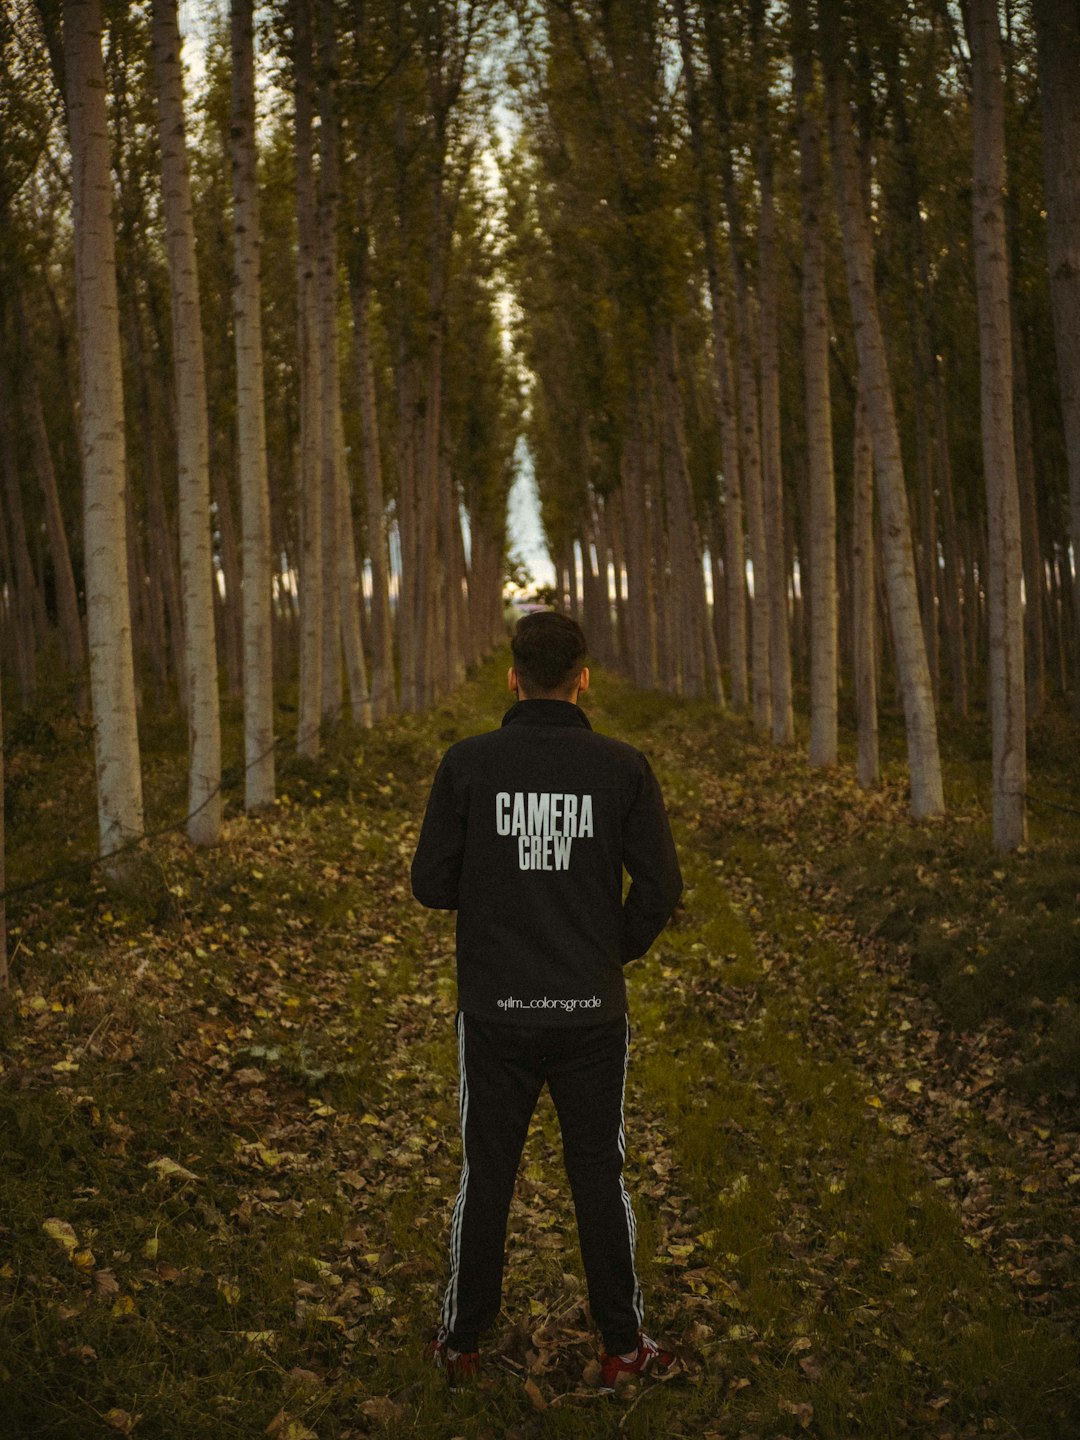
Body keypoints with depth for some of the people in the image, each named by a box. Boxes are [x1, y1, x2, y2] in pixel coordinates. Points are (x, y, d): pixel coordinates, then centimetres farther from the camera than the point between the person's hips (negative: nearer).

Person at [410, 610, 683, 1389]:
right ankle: (623, 1345, 22)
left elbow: (432, 882, -6)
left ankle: (462, 1341, 26)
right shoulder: (622, 766, -7)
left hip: (496, 1008, 0)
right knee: (600, 1175, 13)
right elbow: (660, 886, -7)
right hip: (591, 1009, 0)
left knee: (487, 1174, 14)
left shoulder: (468, 762, -8)